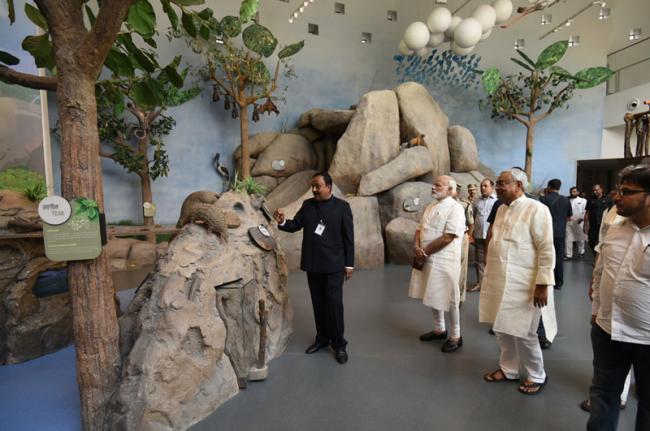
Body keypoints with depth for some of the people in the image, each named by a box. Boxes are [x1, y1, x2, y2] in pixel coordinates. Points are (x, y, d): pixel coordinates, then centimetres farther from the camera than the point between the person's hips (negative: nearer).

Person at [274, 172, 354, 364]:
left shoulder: (342, 206, -6)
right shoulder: (307, 204, 5)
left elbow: (348, 237, -5)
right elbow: (295, 225, 6)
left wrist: (349, 264, -6)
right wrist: (282, 222, -17)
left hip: (334, 264, -4)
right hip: (313, 264, 4)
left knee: (334, 303, -1)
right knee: (318, 303, 14)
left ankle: (339, 344, 15)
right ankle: (322, 338, 31)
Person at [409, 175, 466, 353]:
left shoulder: (455, 208, -13)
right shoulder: (430, 207, 12)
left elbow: (448, 237, -21)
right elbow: (420, 229, 12)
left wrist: (425, 251, -15)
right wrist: (416, 247, -8)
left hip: (444, 261, -7)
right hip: (427, 259, 7)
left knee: (448, 299, 4)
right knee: (434, 297, 17)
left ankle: (455, 336, 21)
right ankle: (439, 329, 34)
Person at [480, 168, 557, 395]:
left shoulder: (536, 209, -12)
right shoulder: (501, 209, 10)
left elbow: (546, 250, -15)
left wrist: (542, 284, -17)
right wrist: (489, 275, 17)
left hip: (523, 284, -7)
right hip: (500, 281, 7)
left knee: (523, 334, 4)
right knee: (502, 329, 16)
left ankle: (536, 376, 28)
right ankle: (508, 369, 36)